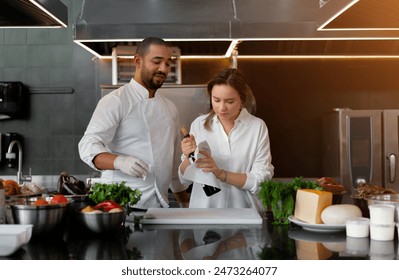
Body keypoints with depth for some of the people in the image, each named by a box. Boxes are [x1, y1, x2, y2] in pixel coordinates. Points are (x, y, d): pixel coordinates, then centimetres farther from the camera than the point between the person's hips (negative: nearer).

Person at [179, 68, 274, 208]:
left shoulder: (257, 127, -3)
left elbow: (262, 180, -7)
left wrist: (221, 174, -17)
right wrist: (189, 157, -13)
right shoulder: (199, 124, 2)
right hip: (203, 208, 1)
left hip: (243, 212, -1)